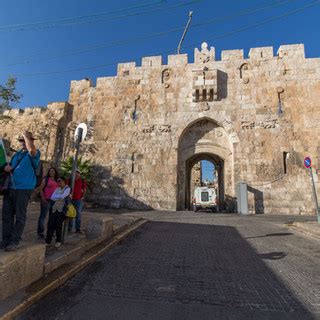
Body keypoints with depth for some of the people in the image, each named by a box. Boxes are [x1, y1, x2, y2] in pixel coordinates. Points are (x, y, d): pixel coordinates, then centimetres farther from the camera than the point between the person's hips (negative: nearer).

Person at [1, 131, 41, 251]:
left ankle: (15, 241, 8)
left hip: (23, 189, -7)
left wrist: (26, 135, -12)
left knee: (20, 216, 0)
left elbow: (31, 149, -28)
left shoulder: (34, 154, -3)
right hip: (10, 188, 7)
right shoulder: (16, 154, 19)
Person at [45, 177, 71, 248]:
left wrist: (56, 197, 4)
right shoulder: (57, 189, 19)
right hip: (54, 209, 4)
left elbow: (62, 197, -11)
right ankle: (48, 241, -1)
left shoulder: (67, 188, 2)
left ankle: (58, 241, 6)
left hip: (62, 210, -4)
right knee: (51, 223, -9)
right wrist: (59, 197, -5)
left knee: (58, 223, -11)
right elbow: (52, 197, 7)